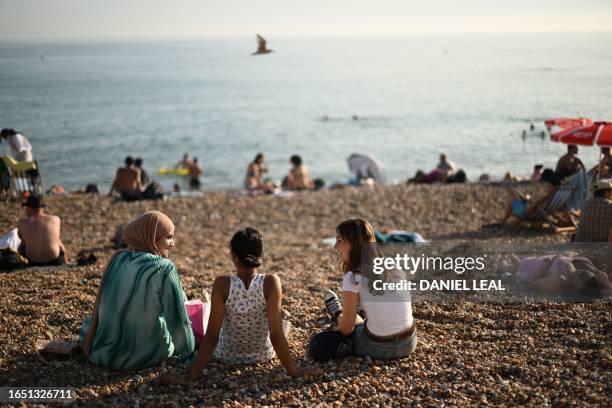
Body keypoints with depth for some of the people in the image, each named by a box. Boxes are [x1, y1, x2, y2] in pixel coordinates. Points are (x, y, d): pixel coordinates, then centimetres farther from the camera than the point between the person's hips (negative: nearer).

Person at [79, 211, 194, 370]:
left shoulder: (117, 259, 2)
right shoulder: (165, 268, -14)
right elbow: (178, 318, -10)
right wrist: (187, 350, 7)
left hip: (101, 352, 5)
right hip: (145, 356, -4)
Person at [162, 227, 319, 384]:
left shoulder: (222, 284, -26)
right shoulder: (271, 282, -25)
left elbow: (211, 335, -25)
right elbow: (277, 334, -26)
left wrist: (192, 376, -18)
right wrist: (293, 371, -16)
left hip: (226, 355, 0)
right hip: (264, 355, 0)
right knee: (284, 324, 35)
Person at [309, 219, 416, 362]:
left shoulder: (353, 278, -15)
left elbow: (347, 328, -8)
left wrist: (330, 336, 14)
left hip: (379, 349, -5)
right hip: (409, 344, 5)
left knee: (318, 345, 8)